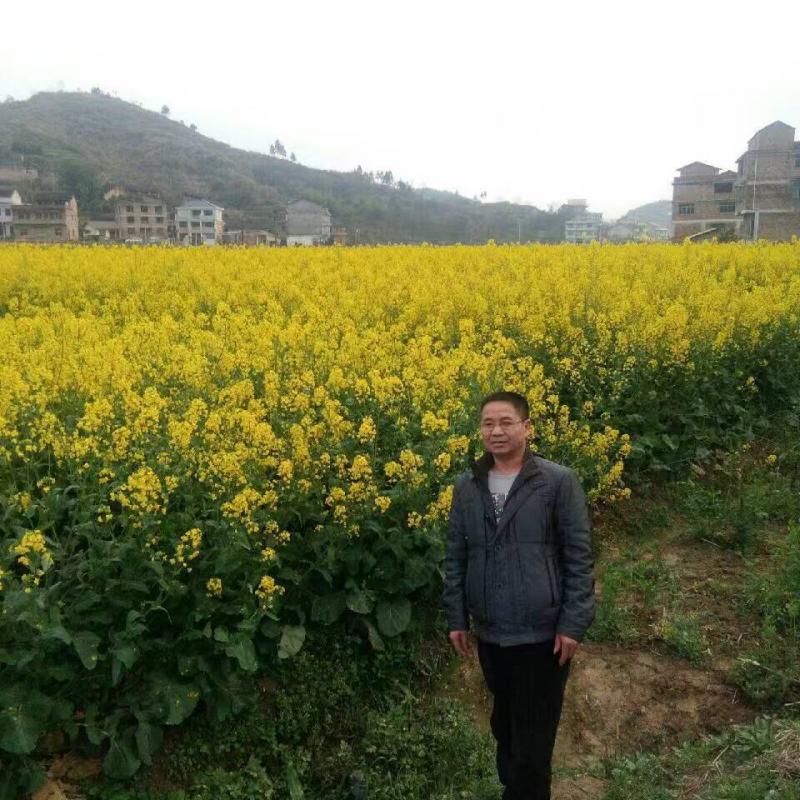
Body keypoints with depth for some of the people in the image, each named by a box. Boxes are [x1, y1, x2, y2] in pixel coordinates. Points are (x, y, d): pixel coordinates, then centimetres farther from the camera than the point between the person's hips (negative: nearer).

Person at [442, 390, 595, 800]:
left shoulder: (560, 482, -10)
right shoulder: (466, 486, 2)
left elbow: (580, 557, -8)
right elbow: (455, 556, 8)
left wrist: (573, 623, -10)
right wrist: (456, 618, 7)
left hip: (542, 634, -4)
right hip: (489, 634, 4)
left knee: (533, 735, 6)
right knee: (504, 724, 22)